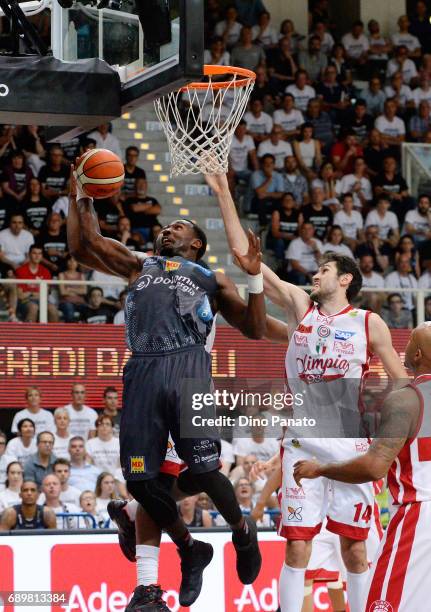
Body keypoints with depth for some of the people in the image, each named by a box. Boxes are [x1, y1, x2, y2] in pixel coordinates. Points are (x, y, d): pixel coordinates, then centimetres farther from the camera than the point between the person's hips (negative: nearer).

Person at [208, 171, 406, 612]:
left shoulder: (368, 323, 2)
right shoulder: (299, 306, 5)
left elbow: (400, 382, 8)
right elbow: (246, 256, 2)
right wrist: (224, 196, -2)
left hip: (349, 441, -1)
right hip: (301, 440, 1)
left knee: (354, 546, 4)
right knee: (297, 545, -2)